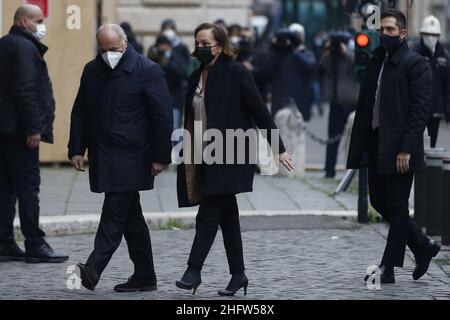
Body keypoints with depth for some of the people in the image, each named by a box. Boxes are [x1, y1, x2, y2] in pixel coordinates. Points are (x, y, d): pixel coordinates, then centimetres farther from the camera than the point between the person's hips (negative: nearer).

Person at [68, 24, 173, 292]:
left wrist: (160, 157, -10)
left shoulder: (148, 71, -6)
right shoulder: (92, 71, 11)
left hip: (131, 157, -6)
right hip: (102, 156, 6)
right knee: (130, 216, 10)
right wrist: (77, 149, 9)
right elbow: (80, 113, 17)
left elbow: (163, 116, -7)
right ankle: (145, 276, 15)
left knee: (115, 212, -13)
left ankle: (93, 270, -20)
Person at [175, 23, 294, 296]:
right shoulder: (198, 76, 12)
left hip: (228, 158, -7)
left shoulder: (236, 73, -9)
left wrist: (279, 149, -9)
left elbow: (260, 111, -9)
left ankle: (194, 271, -7)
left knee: (208, 216, -10)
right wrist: (189, 156, 15)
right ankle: (238, 274, 16)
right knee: (227, 217, 11)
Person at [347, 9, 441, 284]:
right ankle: (424, 246, 26)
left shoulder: (416, 64, -8)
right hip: (376, 145, 8)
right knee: (380, 202, 11)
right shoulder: (376, 62, 13)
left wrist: (406, 149, -19)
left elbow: (421, 109, -14)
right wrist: (359, 146, 7)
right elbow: (365, 106, 13)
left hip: (399, 148, -8)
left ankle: (388, 269, 7)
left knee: (397, 208, 0)